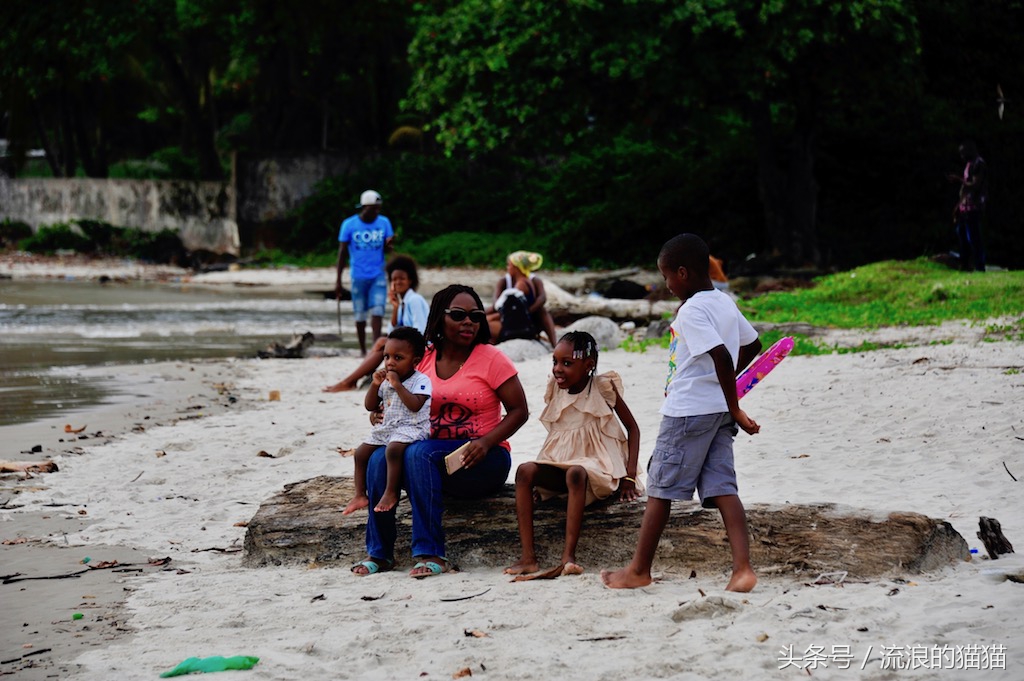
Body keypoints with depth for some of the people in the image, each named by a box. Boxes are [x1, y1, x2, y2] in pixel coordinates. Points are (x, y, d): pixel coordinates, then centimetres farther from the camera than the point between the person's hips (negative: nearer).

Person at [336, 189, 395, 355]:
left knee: (377, 310, -14)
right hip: (358, 277, -1)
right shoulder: (349, 225, -3)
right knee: (360, 314, 6)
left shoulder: (384, 222, 3)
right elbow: (342, 252, 1)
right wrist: (338, 280, -1)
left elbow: (386, 248, 2)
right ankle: (363, 350, 19)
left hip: (378, 275, 1)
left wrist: (389, 244, -23)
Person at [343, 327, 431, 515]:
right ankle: (360, 494, 5)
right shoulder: (386, 381, 13)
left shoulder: (420, 381, -9)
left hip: (411, 427, -8)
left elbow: (415, 405, -25)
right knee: (361, 452, 1)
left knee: (393, 449, -36)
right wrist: (375, 385, -1)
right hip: (386, 427, 9)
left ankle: (391, 492, -27)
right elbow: (370, 406, 15)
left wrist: (397, 385, -24)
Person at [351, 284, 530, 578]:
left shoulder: (491, 358, -3)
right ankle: (379, 552, -16)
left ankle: (431, 553, -34)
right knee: (380, 457, -24)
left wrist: (486, 442, -19)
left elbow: (519, 410, -4)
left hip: (482, 459, -4)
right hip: (434, 453, 4)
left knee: (418, 452, -33)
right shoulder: (423, 359, 9)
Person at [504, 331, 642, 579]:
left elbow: (632, 428, 0)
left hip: (597, 466, -5)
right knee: (525, 471, -25)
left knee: (575, 473, -40)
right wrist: (544, 477, 8)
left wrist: (630, 476, -9)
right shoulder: (556, 389, 7)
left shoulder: (603, 387, -5)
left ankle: (568, 556, -47)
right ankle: (528, 557, -34)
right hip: (560, 464, 5)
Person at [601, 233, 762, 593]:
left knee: (660, 488, 3)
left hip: (687, 411, -8)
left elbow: (722, 357, -26)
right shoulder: (725, 303, 11)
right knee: (721, 488, 1)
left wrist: (734, 409, -19)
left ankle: (639, 570, 13)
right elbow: (752, 344, 25)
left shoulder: (691, 311, -16)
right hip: (719, 409, 8)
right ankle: (742, 568, -13)